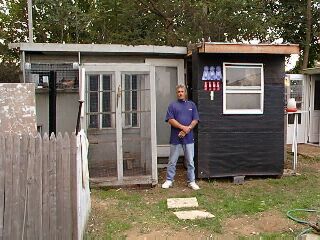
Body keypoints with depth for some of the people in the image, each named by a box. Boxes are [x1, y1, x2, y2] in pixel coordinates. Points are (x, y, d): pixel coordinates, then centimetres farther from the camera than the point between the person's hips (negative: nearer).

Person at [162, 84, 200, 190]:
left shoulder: (192, 104, 11)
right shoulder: (172, 105, 5)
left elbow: (195, 120, 5)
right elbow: (170, 120, -5)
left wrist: (187, 129, -10)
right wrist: (183, 127, -14)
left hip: (188, 137, 2)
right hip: (175, 138, -1)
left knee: (190, 161, 6)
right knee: (172, 161, 5)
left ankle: (191, 181, 15)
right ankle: (169, 180, 15)